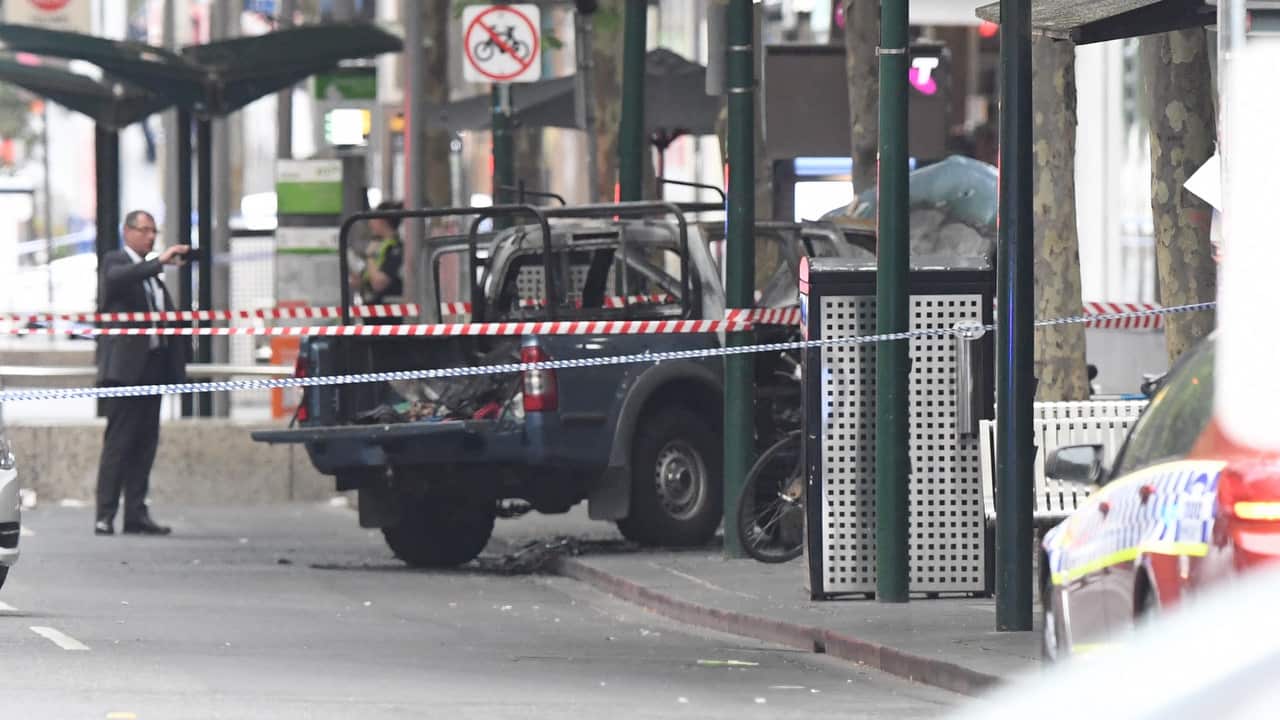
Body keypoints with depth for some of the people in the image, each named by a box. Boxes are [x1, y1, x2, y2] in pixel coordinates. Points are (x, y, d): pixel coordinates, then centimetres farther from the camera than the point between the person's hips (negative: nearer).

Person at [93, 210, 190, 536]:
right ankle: (105, 515, -10)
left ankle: (136, 513, 8)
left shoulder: (151, 272, 21)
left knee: (145, 442, 6)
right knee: (118, 440, -9)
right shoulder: (114, 262, -1)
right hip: (125, 365, -8)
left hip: (152, 365, 8)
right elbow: (118, 277, -25)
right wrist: (160, 262, -32)